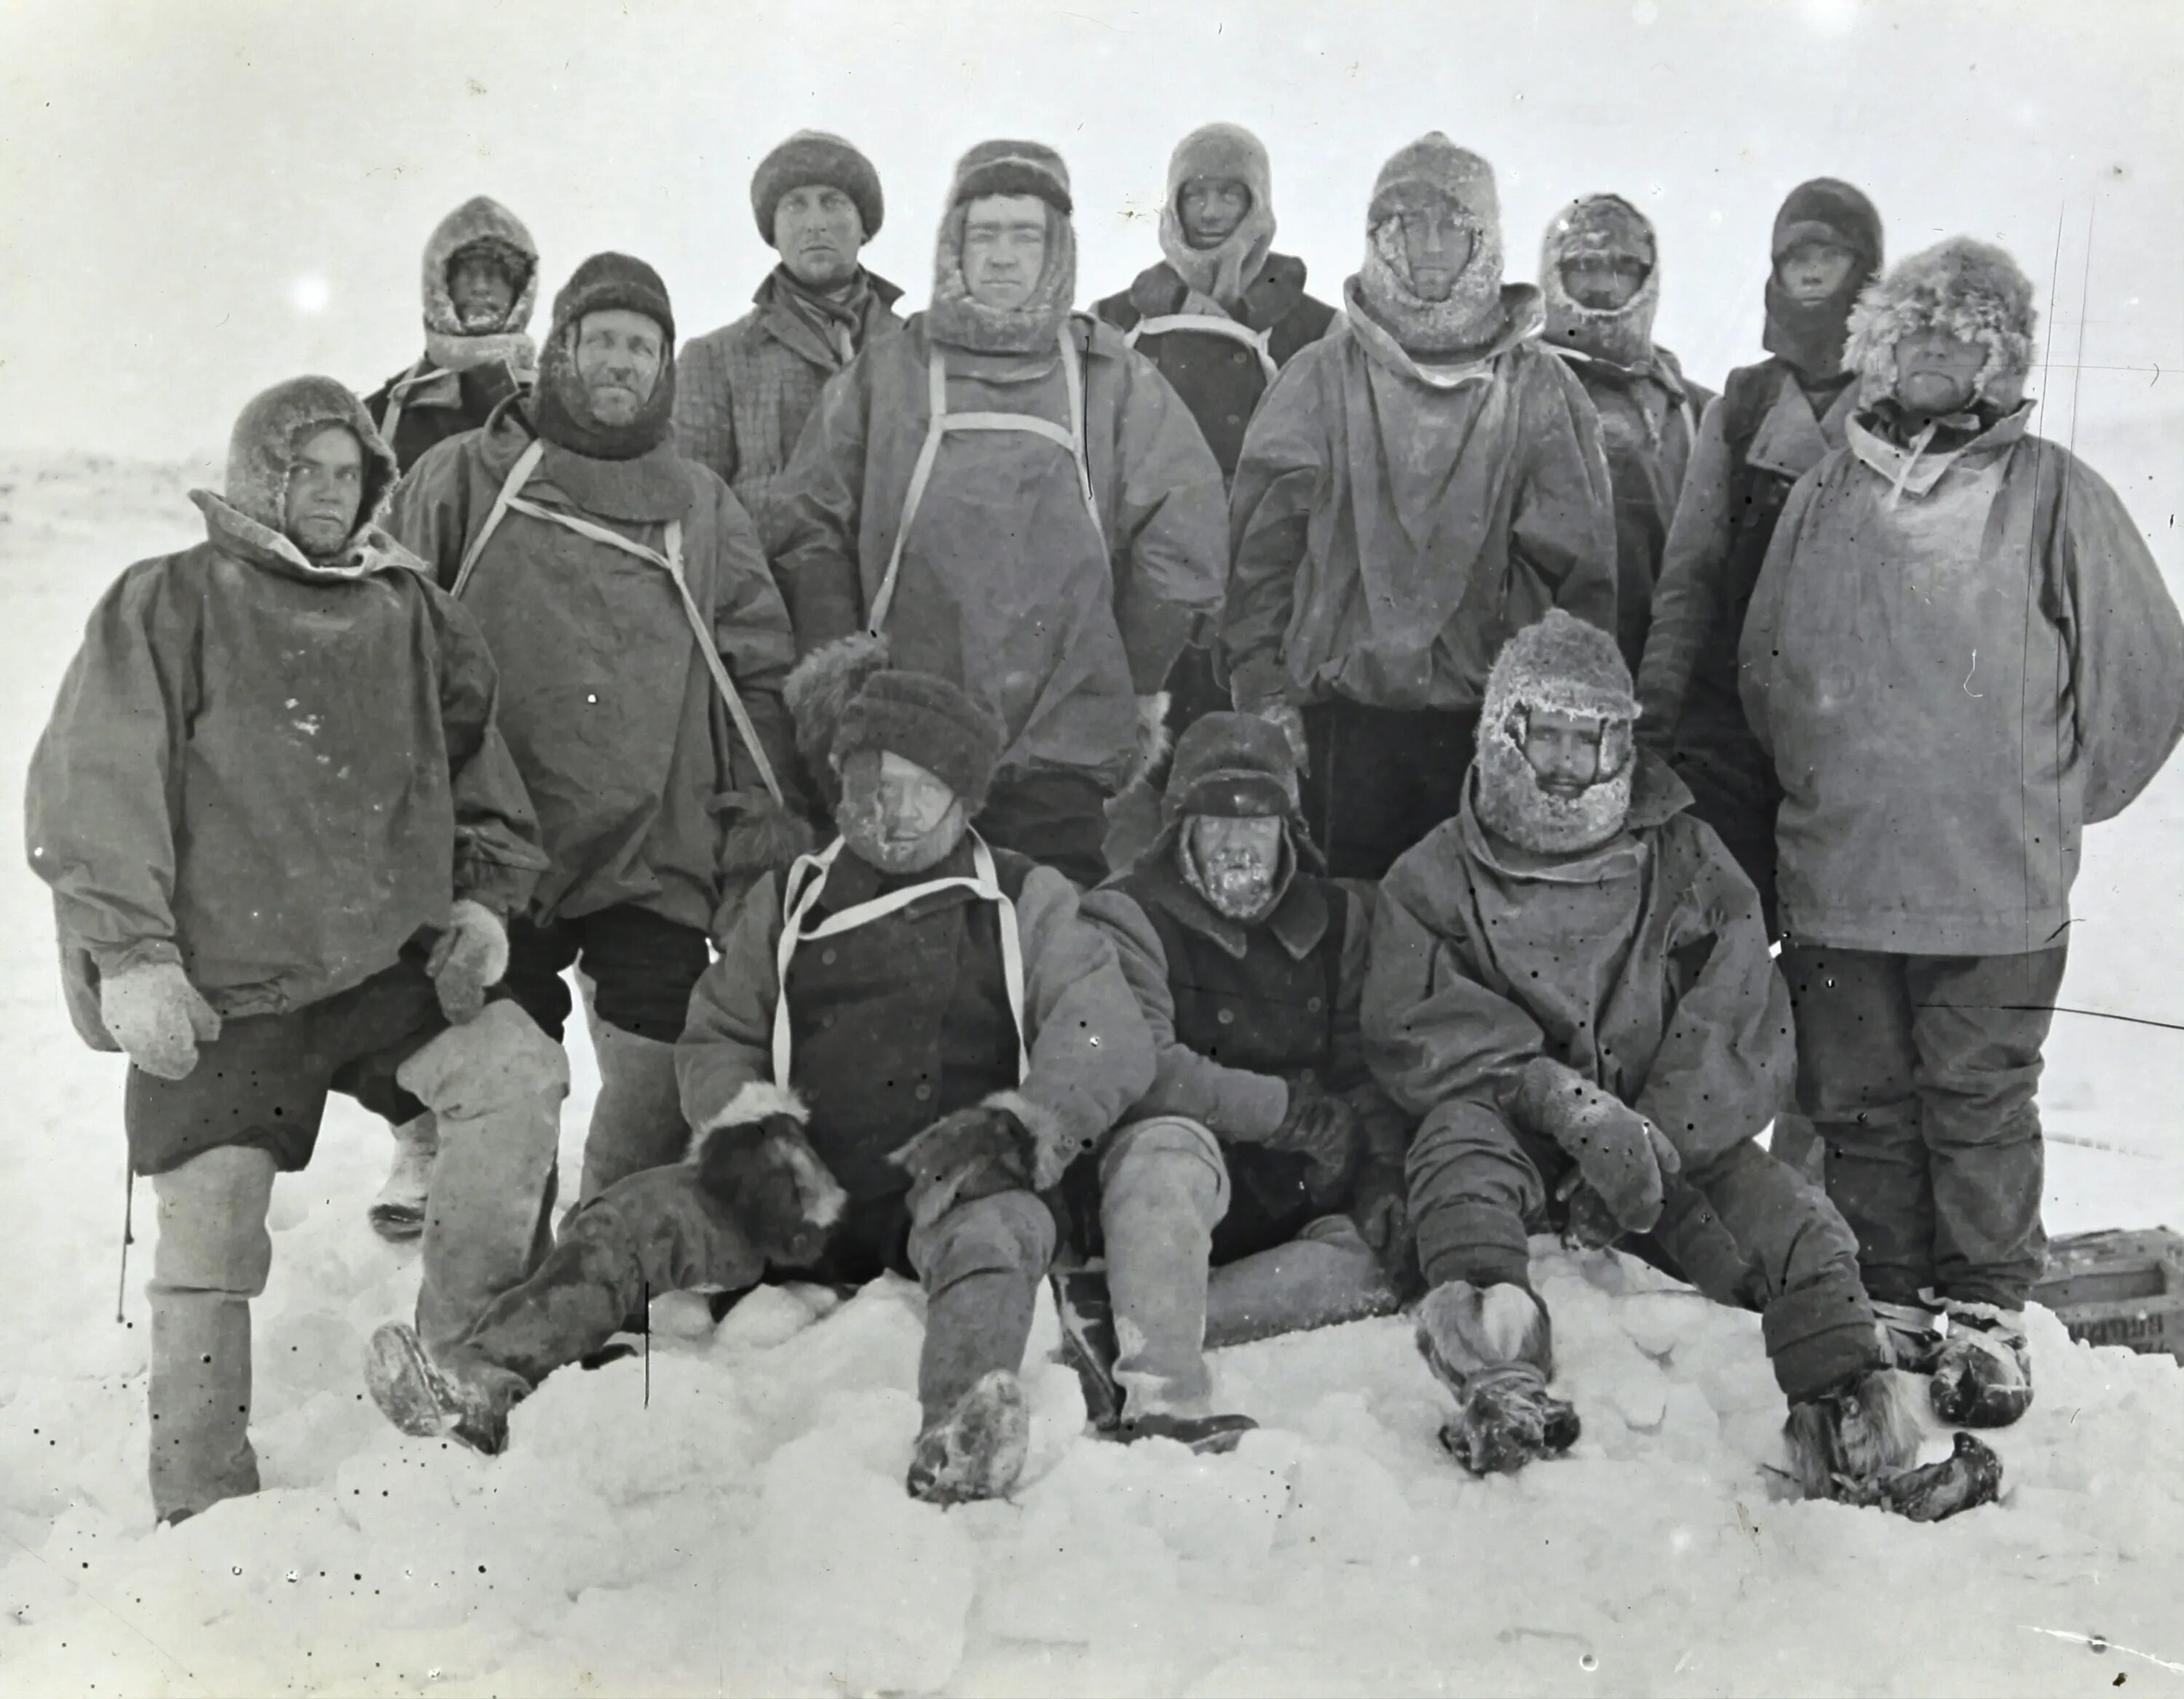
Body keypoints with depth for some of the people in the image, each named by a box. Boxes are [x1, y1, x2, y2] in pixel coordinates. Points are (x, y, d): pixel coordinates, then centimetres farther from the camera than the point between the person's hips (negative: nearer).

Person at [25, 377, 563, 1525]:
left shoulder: (412, 615, 12)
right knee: (208, 1248, -1)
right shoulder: (168, 605, 0)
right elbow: (92, 790, -6)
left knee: (520, 1076, -17)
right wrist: (128, 955, -15)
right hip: (218, 993, -3)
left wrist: (482, 900, 8)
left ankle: (460, 1358, -3)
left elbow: (481, 774, 23)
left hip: (387, 966, 4)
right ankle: (204, 1508, 17)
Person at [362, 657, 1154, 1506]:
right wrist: (747, 1127, -4)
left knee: (990, 1228, -37)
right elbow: (717, 1038, 19)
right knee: (637, 1214, -17)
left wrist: (1020, 1125, -17)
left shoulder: (1026, 903, 10)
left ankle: (963, 1430, -61)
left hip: (950, 1188, -3)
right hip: (808, 1196, 3)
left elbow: (1109, 1039, 1)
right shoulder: (789, 903, 19)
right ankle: (478, 1382, -31)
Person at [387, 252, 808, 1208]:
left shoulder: (702, 506, 14)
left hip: (657, 864, 2)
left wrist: (765, 827, 5)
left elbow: (761, 672, 14)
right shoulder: (465, 479, 7)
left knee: (657, 1095, 1)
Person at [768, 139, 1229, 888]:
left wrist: (1133, 683, 5)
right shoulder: (886, 375, 10)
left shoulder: (1114, 378, 8)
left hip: (1064, 755, 0)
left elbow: (1184, 541, 5)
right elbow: (806, 532, 7)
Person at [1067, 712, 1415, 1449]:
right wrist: (1291, 1110, -15)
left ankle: (1113, 1319, -35)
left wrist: (1384, 1176, -7)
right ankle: (1160, 1395, -49)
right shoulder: (1127, 917, -3)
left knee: (1383, 1262, -25)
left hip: (1295, 1201, 5)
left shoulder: (1338, 918, 13)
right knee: (1169, 1146, -37)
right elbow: (1141, 1069, -17)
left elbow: (1369, 1071, 10)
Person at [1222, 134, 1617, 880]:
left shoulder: (1541, 391, 7)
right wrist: (1265, 692, -3)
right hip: (1345, 717, 0)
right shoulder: (1322, 379, 5)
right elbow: (1261, 545, 4)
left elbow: (1581, 565, 6)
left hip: (1494, 727, 0)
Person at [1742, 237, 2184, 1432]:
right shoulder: (1823, 495, 7)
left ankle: (1984, 1314, 18)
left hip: (1995, 890, -3)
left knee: (1979, 1106, 4)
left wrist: (2050, 799, 4)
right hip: (1835, 881, 4)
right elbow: (1762, 672, 16)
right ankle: (1890, 1303, 26)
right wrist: (1819, 787, 11)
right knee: (1858, 1104, 12)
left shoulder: (2051, 494, -4)